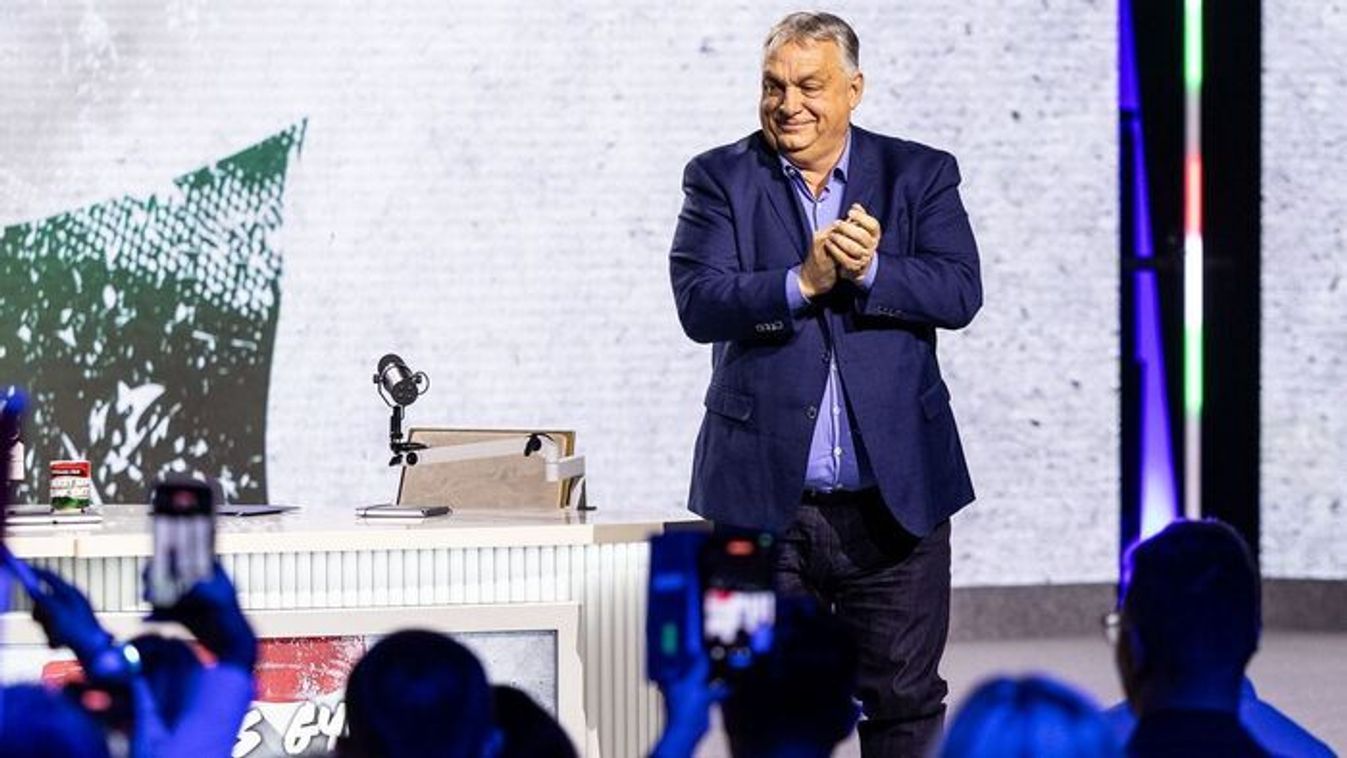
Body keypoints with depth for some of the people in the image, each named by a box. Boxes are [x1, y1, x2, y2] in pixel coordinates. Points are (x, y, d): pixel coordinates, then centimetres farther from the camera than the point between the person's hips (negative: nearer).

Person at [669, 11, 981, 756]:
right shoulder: (719, 179, 3)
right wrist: (803, 281, -23)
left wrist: (870, 270, -22)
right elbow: (699, 302, -10)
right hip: (762, 499, 0)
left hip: (896, 498, 0)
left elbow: (960, 291, -7)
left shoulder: (919, 175, 6)